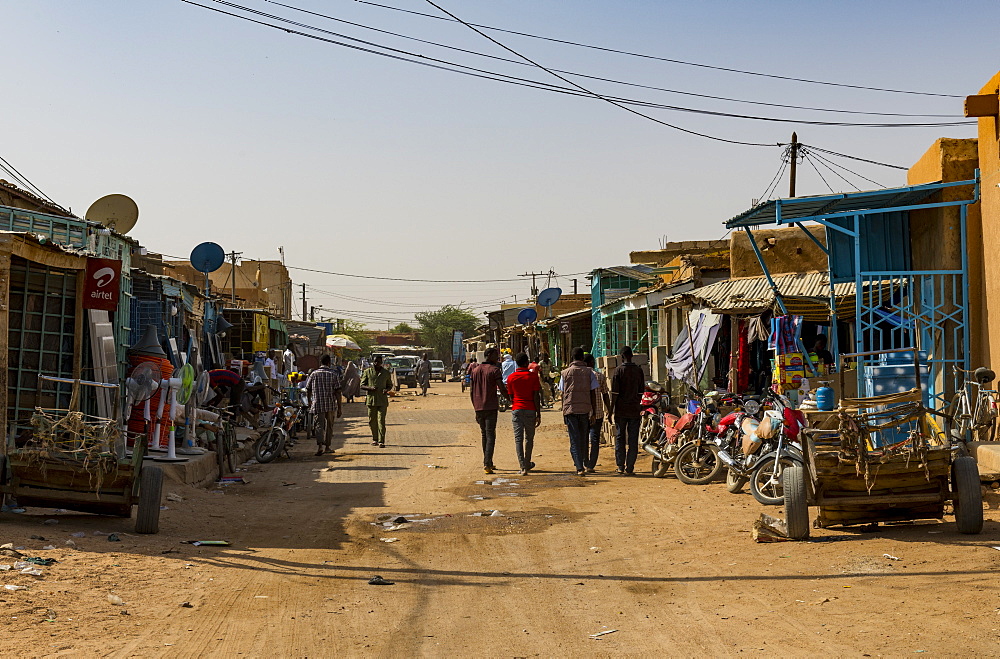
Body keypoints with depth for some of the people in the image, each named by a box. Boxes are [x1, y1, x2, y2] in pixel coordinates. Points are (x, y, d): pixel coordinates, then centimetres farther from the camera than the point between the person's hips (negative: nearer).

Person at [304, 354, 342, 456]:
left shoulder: (313, 374, 3)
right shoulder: (334, 374, -2)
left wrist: (309, 402, 28)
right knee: (329, 426, 15)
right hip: (331, 405, 0)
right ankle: (327, 447, 23)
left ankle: (319, 446, -21)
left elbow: (308, 390, 11)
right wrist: (339, 408, -2)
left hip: (317, 405, 0)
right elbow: (338, 392, -6)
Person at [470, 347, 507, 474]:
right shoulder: (495, 370, -6)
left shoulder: (475, 370, 12)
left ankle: (488, 463, 20)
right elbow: (502, 389, -13)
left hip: (479, 408, 6)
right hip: (491, 407, -6)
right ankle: (487, 464, -16)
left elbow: (471, 391, 13)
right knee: (490, 436, -6)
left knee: (484, 435, 15)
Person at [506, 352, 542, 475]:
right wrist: (538, 414, -2)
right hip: (530, 410, -1)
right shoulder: (533, 376, -3)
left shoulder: (511, 377, 2)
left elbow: (511, 397, 9)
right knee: (529, 438, 15)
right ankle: (527, 464, 27)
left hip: (516, 410, 1)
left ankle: (523, 467, -9)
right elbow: (536, 396, -6)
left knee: (518, 439, 0)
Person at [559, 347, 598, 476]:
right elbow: (593, 394, -1)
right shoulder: (589, 373, 1)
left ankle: (580, 468, -10)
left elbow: (563, 394, 4)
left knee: (574, 440, 0)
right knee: (583, 439, 15)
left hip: (570, 409, -1)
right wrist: (593, 413, 4)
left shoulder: (565, 373, 2)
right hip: (585, 410, 1)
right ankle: (584, 464, 26)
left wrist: (563, 413, 11)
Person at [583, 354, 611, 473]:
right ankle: (591, 466, 1)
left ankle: (585, 463, 12)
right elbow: (605, 395, 2)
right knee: (595, 439, 4)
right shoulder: (600, 376, 0)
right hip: (597, 412, 0)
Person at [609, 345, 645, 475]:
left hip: (621, 409, -2)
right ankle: (630, 468, 4)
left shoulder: (618, 370, -6)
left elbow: (614, 393, -8)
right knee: (633, 439, 4)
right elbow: (641, 392, 8)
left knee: (620, 438, 7)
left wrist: (611, 410, -1)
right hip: (635, 409, 2)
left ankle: (620, 466, 6)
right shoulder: (639, 370, 4)